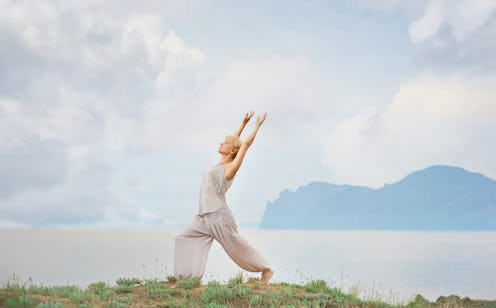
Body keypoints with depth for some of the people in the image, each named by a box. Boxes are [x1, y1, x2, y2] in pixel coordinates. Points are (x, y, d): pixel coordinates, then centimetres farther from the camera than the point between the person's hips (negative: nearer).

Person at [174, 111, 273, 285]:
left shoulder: (230, 167, -3)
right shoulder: (220, 164, 17)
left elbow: (246, 144, -3)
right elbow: (233, 140, 25)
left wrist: (257, 126, 5)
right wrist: (243, 124, 34)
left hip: (219, 217, -8)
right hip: (204, 218, 8)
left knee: (238, 247, -1)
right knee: (183, 239, -2)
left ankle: (266, 269, 15)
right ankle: (190, 276, -4)